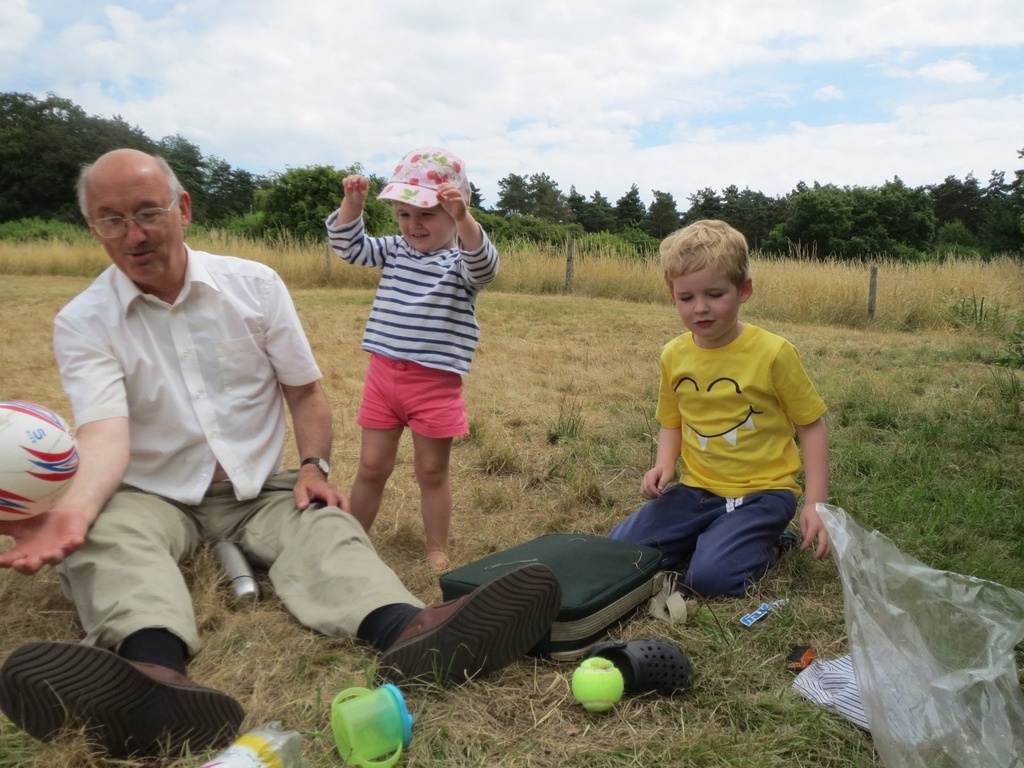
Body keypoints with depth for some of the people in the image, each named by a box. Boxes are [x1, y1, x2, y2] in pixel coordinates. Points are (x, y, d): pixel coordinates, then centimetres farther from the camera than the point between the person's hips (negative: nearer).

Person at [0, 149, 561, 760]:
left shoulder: (256, 284, -1)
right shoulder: (82, 323, -5)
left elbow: (305, 391, 4)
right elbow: (106, 432, -20)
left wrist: (315, 466, -10)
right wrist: (72, 510, -40)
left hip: (261, 490, 1)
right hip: (152, 497, -1)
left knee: (326, 525, -27)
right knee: (105, 539, -32)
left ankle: (407, 631, -53)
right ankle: (158, 673, -61)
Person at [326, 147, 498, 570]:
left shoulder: (461, 260, -8)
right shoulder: (394, 250, 9)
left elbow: (485, 265, -30)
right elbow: (349, 246, 9)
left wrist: (462, 219, -47)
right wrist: (352, 204, -8)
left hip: (436, 384, -4)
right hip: (383, 374, 4)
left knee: (432, 471, 10)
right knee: (371, 466, 13)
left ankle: (436, 550, 25)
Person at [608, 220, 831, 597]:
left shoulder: (772, 352, -13)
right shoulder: (674, 355, 1)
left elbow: (811, 425, -5)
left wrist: (815, 504, -12)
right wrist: (664, 465, -5)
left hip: (762, 492, -5)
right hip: (696, 490, 5)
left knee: (711, 576, -26)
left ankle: (767, 542, 6)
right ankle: (713, 534, 13)